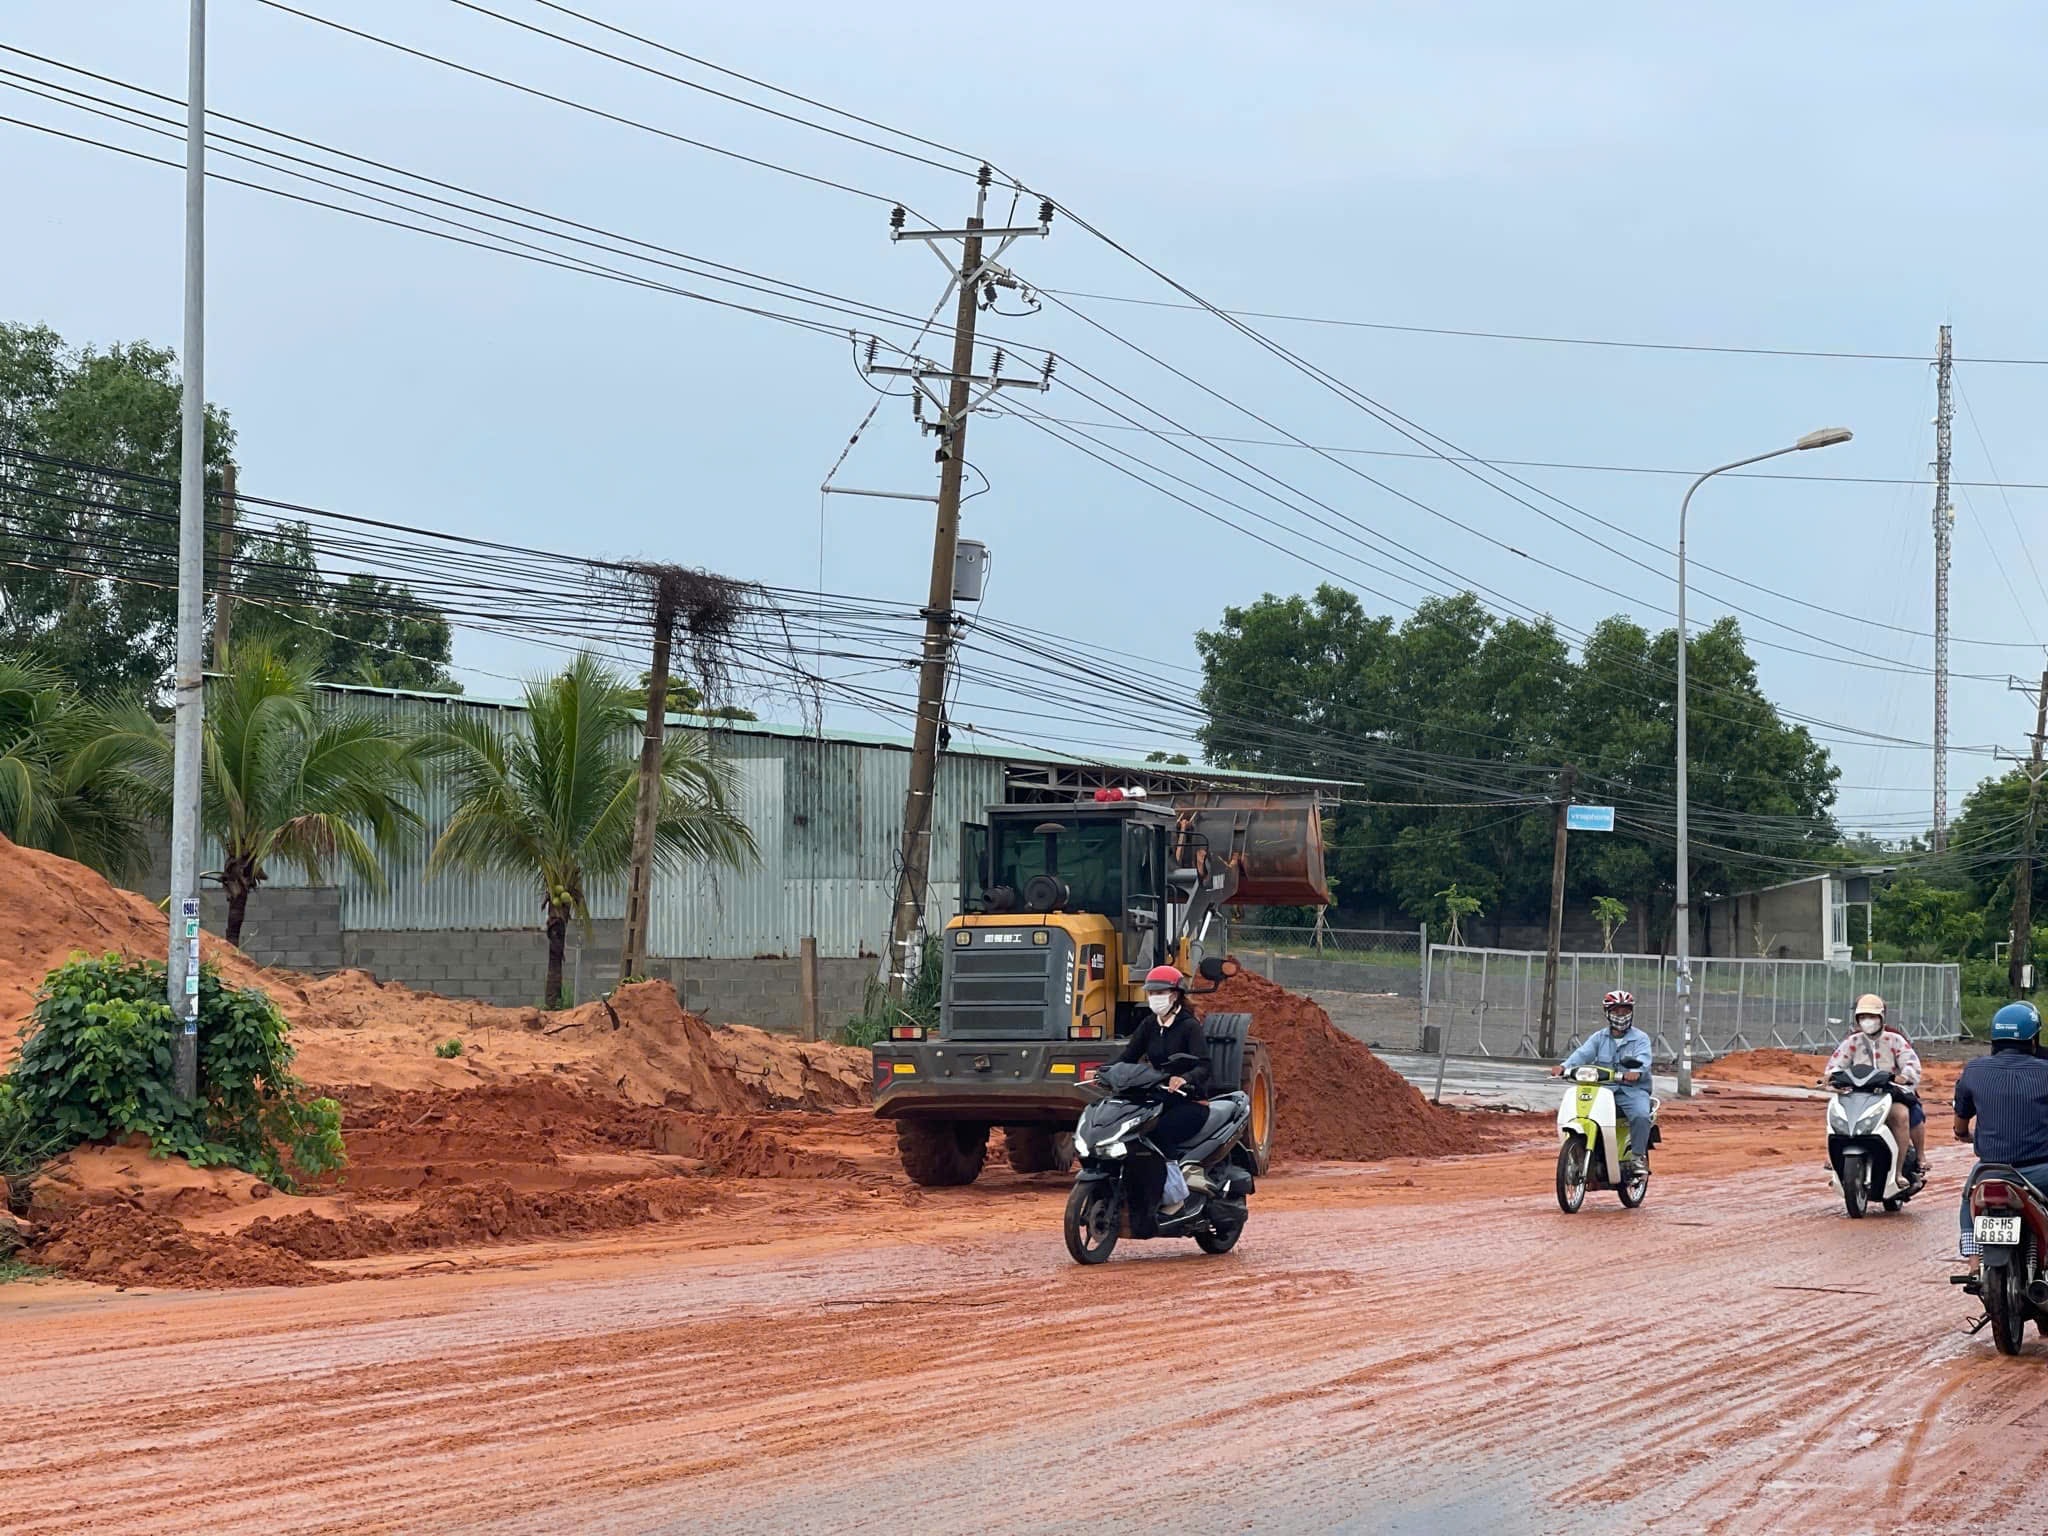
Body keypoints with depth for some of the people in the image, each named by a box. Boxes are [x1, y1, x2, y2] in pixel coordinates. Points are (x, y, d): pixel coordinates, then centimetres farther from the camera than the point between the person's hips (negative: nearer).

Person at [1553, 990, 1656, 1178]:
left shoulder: (1640, 1038, 7)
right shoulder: (1599, 1038, 16)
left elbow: (1643, 1059, -14)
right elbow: (1583, 1053, -2)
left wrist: (1635, 1072, -39)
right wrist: (1564, 1066, -24)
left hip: (1633, 1089, -3)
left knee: (1641, 1115, -32)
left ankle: (1638, 1156, -20)